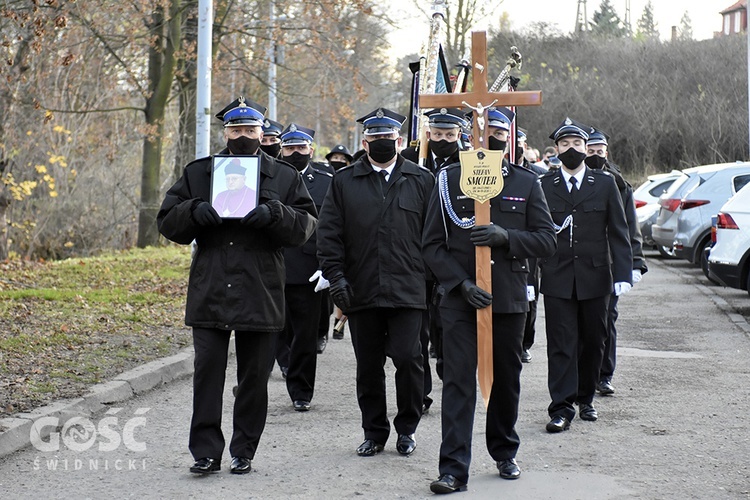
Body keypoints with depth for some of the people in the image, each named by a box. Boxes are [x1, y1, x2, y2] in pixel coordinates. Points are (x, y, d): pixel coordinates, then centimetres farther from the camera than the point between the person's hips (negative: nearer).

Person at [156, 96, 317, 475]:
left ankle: (244, 451, 18)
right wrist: (194, 211, -12)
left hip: (260, 294, 0)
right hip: (209, 293, 0)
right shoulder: (198, 173, 10)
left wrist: (274, 214, -16)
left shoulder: (284, 177, 8)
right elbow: (168, 222, 8)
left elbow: (306, 225, 2)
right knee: (207, 372, -2)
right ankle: (206, 452, 4)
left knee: (254, 376, 7)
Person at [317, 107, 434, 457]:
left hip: (407, 291, -1)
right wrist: (336, 276, -5)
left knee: (407, 358, -7)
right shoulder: (344, 182, 8)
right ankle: (374, 431, 21)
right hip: (361, 293, 2)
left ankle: (407, 428, 13)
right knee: (368, 366, 7)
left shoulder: (422, 181, 7)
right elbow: (329, 234, 5)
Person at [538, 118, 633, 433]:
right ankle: (562, 408, -2)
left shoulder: (605, 183, 6)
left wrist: (623, 274, -5)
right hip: (557, 279, -1)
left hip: (595, 278, 1)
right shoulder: (543, 185, 5)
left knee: (593, 341, 9)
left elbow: (618, 233, 4)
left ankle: (585, 398, 26)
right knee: (561, 344, -3)